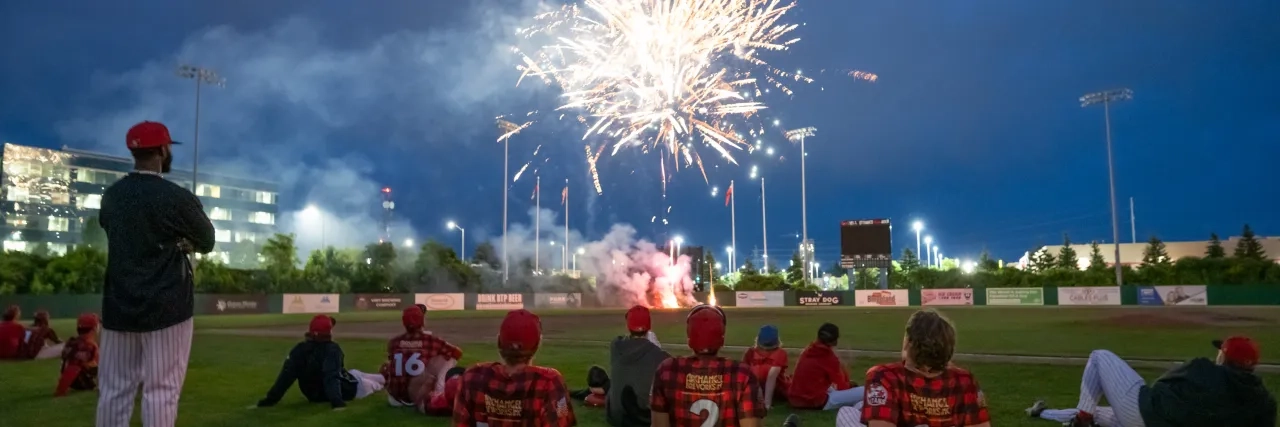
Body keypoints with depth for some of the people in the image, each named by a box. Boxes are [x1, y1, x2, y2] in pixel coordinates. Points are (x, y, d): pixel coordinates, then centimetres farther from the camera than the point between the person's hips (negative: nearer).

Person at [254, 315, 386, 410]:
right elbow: (332, 377, -39)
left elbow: (286, 376, -19)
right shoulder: (332, 349, -28)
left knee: (354, 374, 28)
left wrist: (271, 399, -17)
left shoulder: (299, 350, -14)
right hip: (346, 390, -6)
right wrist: (336, 400, -47)